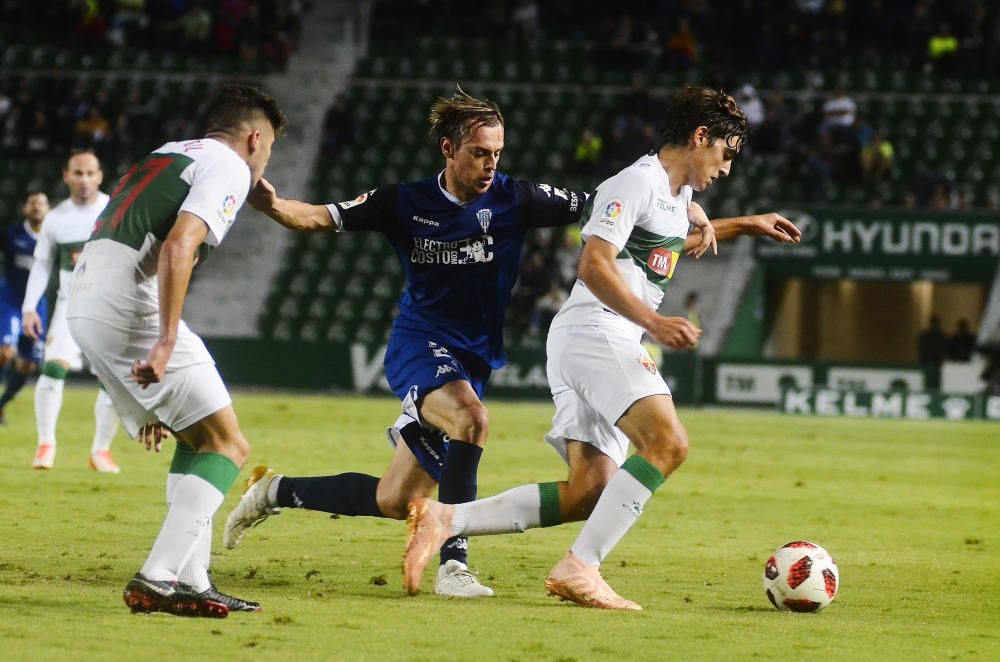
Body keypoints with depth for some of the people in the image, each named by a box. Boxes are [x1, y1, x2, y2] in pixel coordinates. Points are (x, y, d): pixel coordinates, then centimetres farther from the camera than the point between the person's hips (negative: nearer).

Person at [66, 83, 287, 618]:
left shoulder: (166, 155, 28)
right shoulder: (229, 167, 0)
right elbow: (178, 246, -18)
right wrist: (166, 343, -24)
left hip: (84, 309, 9)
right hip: (130, 309, -9)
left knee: (196, 442, 19)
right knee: (227, 447, -4)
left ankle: (191, 582, 13)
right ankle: (158, 578, -16)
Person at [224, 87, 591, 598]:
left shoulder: (514, 200, -3)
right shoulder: (405, 203, -4)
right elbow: (320, 217, -3)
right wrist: (273, 206, -24)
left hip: (472, 361, 4)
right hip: (419, 345, -4)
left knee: (394, 502, 6)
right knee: (471, 420, -35)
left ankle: (277, 492, 30)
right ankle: (452, 564, -31)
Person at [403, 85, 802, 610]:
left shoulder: (677, 193, 21)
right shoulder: (637, 182, -10)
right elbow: (594, 266, -20)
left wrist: (746, 225, 41)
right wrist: (654, 322, -28)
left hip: (609, 345, 10)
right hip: (594, 332, -10)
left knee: (590, 493, 0)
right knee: (667, 443, -26)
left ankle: (445, 518, 0)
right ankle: (579, 568, -27)